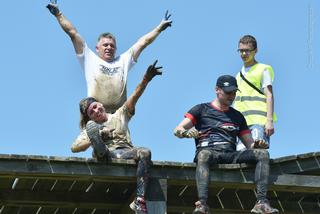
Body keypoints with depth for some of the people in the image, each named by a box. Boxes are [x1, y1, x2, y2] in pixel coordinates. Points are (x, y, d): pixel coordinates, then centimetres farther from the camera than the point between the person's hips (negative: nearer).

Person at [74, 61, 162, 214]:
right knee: (92, 126, -17)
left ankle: (140, 202, -41)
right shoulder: (90, 126, 23)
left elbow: (134, 97, 6)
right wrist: (93, 140, -8)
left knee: (145, 152, -34)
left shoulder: (120, 115, 23)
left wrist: (146, 79, -11)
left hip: (125, 153, 1)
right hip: (105, 155, -1)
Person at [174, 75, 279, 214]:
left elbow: (249, 144, 23)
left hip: (231, 155, 4)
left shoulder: (237, 116, 28)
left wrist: (256, 145, -2)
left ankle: (261, 202, -36)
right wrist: (187, 132, -19)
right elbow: (177, 130, 6)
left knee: (262, 153, -21)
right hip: (208, 151, -4)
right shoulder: (202, 109, 16)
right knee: (204, 155, -41)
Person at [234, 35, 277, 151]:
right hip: (242, 122, 6)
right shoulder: (239, 74, 26)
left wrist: (270, 120, -14)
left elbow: (269, 95, -3)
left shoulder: (263, 69, 6)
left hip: (259, 121, -6)